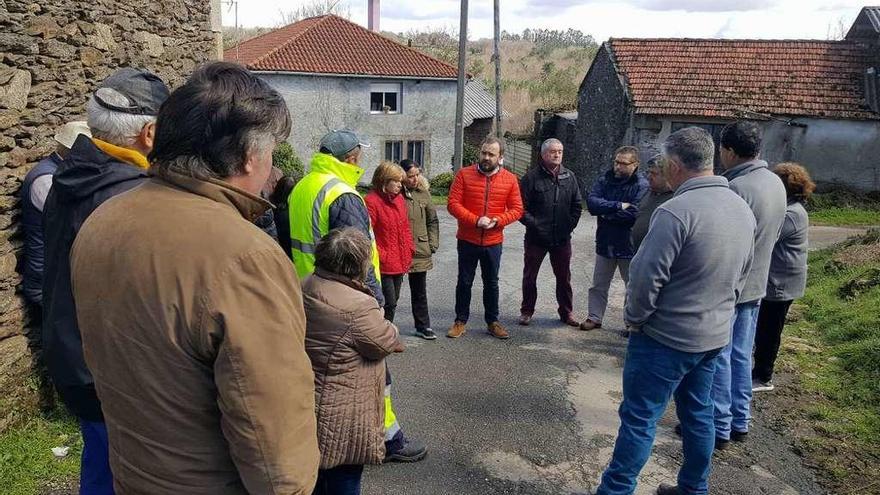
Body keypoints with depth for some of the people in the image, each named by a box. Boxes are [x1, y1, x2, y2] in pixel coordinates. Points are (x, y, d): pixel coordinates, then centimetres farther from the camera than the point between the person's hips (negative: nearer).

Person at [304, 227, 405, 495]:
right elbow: (388, 342, -14)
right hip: (340, 416, -8)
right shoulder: (358, 307, -29)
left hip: (306, 402, 8)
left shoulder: (306, 287, -3)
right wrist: (389, 327, 7)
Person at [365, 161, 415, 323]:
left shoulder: (399, 198, 11)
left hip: (400, 263, 8)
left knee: (393, 301, 15)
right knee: (389, 303, -7)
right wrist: (381, 256, -16)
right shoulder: (371, 201, -15)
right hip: (384, 265, -8)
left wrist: (409, 252, 10)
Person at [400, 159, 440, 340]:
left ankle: (423, 326, 26)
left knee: (420, 291, 14)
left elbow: (433, 221, 12)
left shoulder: (423, 193, 4)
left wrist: (432, 245, 5)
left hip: (420, 252, 4)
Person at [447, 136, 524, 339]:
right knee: (464, 282, 9)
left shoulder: (510, 179, -1)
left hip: (493, 242, 1)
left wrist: (497, 221, -17)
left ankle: (492, 321, 27)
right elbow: (453, 204, -11)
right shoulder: (464, 174, -6)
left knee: (491, 283, 14)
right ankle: (461, 321, 22)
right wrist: (475, 220, -21)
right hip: (467, 241, -1)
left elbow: (517, 209, 0)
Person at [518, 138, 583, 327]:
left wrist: (570, 225, 0)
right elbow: (521, 207, -8)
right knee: (529, 276, 8)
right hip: (536, 238, -3)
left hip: (562, 239, 3)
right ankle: (526, 311, 23)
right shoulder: (532, 177, -7)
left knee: (564, 277, 12)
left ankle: (566, 312, 26)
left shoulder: (569, 177, 6)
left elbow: (577, 205, 11)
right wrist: (533, 224, -15)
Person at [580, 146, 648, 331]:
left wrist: (606, 211, -15)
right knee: (599, 285, 16)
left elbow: (634, 213, -25)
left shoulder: (642, 185, -13)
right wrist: (619, 206, -22)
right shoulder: (605, 180, 1)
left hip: (629, 246, -4)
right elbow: (591, 201, -13)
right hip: (605, 242, 5)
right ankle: (594, 317, 29)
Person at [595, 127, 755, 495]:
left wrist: (634, 319, -6)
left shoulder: (676, 211, -24)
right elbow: (742, 272, 14)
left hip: (667, 338, -8)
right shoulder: (742, 209, 4)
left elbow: (646, 276, -22)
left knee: (639, 419, 1)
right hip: (715, 336, 8)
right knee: (698, 413, 20)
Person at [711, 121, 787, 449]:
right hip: (756, 286, 8)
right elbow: (774, 235, 14)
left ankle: (719, 427, 13)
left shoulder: (736, 188, -23)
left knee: (718, 359, 3)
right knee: (741, 356, 17)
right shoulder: (776, 183, 5)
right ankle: (740, 422, 28)